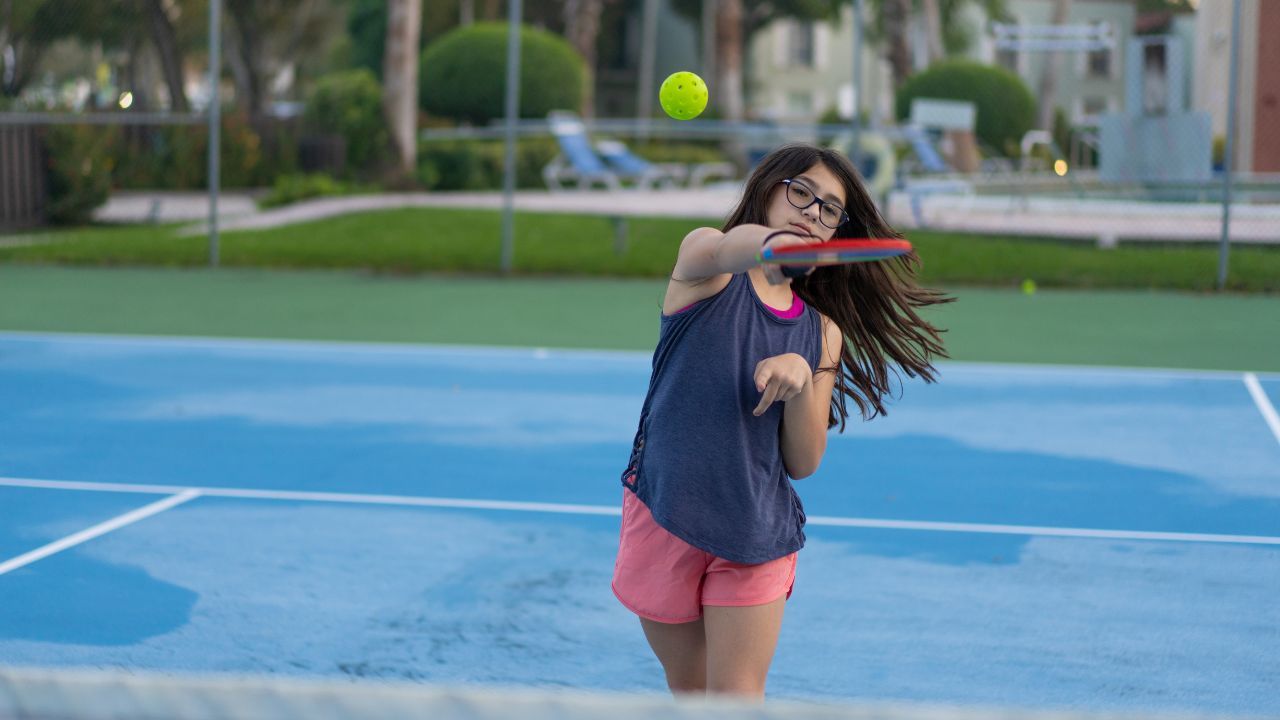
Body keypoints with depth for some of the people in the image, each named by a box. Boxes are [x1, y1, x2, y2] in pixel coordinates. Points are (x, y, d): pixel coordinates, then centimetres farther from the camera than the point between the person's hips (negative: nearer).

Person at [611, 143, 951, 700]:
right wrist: (767, 241, -56)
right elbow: (717, 249, -31)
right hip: (664, 518, -2)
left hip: (758, 535, 2)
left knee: (736, 701, -4)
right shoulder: (707, 271, -3)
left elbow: (802, 463, 4)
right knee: (689, 692, 12)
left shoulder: (823, 333, 7)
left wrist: (802, 380, -17)